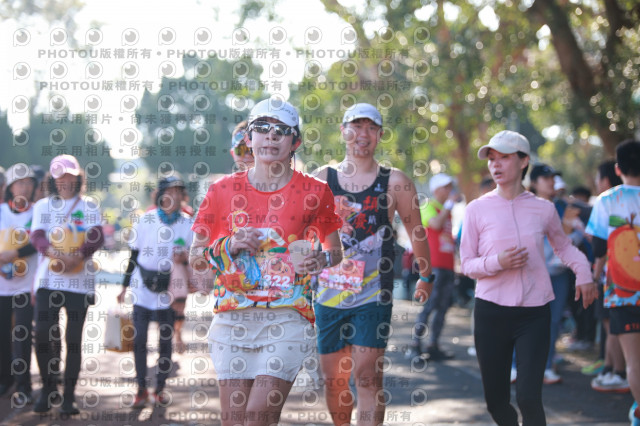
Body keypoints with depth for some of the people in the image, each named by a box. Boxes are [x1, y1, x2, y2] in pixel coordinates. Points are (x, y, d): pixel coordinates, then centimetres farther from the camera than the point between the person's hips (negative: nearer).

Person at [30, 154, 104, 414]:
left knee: (73, 339, -2)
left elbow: (97, 237, -5)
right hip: (48, 279, 1)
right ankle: (48, 387, 13)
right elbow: (37, 236, -3)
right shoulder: (43, 206, 11)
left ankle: (69, 396, 6)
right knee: (42, 334, -7)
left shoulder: (89, 206, 8)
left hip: (79, 281, -1)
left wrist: (78, 256, -24)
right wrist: (55, 254, -24)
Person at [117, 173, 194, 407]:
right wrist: (125, 286, 7)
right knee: (139, 340, -1)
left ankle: (160, 388, 18)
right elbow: (134, 255, 7)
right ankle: (141, 388, 10)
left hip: (170, 291, 0)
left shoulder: (188, 224, 0)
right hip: (143, 289, 0)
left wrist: (185, 258, -17)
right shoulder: (146, 220, 0)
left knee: (166, 340, 5)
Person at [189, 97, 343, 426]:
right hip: (233, 318, 2)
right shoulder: (224, 190, 9)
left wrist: (321, 260, -8)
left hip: (288, 316, -2)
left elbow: (336, 253, 15)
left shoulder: (314, 192, 5)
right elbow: (196, 259, 15)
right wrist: (229, 246, -4)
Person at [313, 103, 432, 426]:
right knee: (333, 381, 9)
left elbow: (416, 232, 13)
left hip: (373, 296, -3)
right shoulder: (322, 178, 5)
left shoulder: (394, 183, 0)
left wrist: (426, 277, 23)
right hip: (329, 293, 3)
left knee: (368, 378, -11)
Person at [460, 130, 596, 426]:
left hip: (534, 313, 0)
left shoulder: (543, 209, 4)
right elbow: (467, 264, 2)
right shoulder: (477, 209, 0)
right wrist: (497, 262, -18)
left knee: (529, 398, -14)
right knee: (496, 401, 8)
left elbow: (563, 245, 23)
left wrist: (584, 273, 5)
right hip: (491, 311, 0)